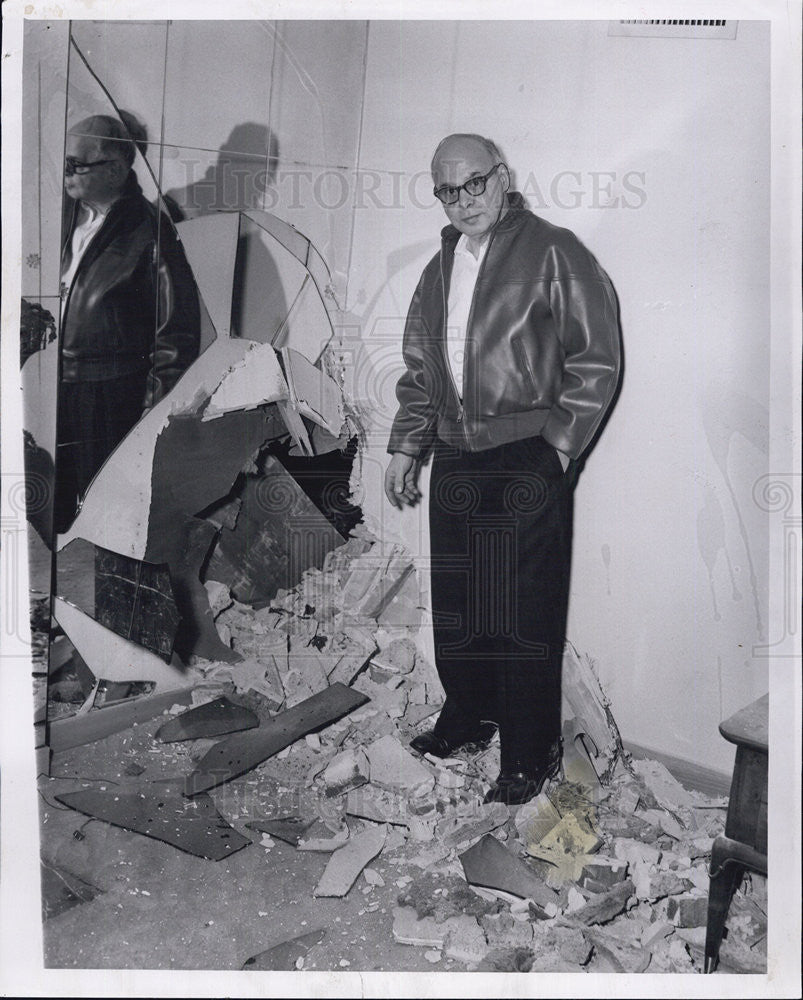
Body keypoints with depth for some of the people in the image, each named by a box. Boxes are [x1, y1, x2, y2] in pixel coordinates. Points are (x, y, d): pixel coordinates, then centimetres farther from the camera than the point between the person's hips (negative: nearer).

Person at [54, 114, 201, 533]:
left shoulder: (148, 231, -12)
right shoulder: (67, 214, 8)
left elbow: (177, 326, -13)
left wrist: (158, 403, -14)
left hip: (112, 393, -7)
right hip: (56, 384, 7)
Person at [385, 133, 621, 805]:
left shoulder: (553, 253, -2)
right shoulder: (441, 268, 18)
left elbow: (597, 360, -6)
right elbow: (419, 368, 22)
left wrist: (558, 444, -11)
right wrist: (406, 446, 16)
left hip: (527, 461, -6)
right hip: (455, 460, 6)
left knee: (524, 616, -2)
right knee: (454, 605, 13)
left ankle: (530, 756, 14)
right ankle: (467, 718, 34)